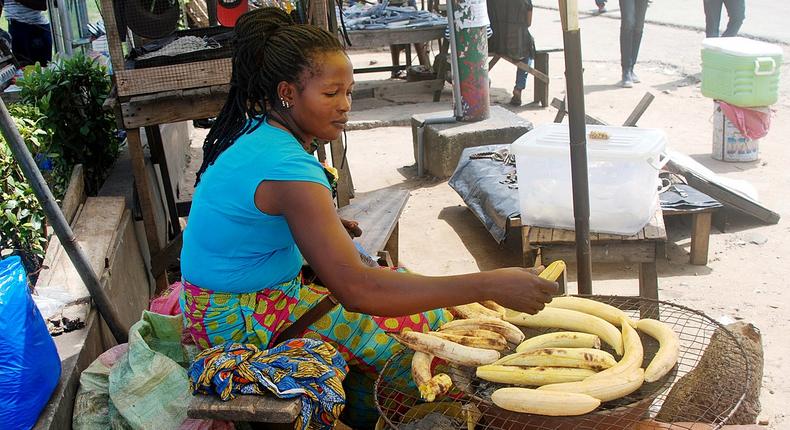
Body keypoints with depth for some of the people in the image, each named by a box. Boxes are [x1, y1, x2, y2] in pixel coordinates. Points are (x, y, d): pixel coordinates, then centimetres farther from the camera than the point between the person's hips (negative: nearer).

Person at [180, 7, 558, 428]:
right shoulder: (287, 167, -29)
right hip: (239, 320, -9)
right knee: (423, 323, -10)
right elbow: (357, 290, -36)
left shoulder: (255, 133, 0)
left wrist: (324, 224, 0)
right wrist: (490, 285, -35)